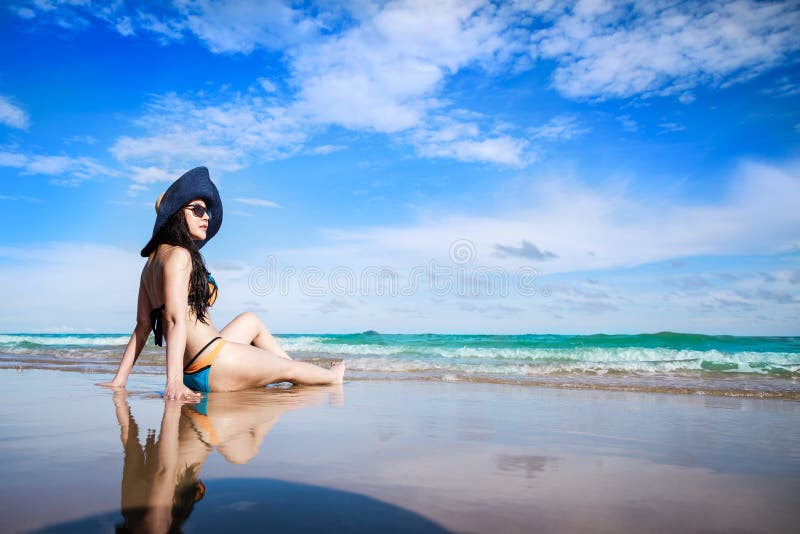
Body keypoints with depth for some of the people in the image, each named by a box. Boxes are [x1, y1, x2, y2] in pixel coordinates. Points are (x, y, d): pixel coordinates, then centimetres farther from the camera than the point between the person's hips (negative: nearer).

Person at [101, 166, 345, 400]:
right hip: (212, 364, -10)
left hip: (192, 370, 10)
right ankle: (331, 377, 39)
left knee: (250, 320, 28)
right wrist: (174, 381, -30)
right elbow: (176, 319, -24)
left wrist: (119, 380, 10)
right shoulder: (179, 255, -14)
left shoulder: (152, 262, 13)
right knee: (287, 368, 11)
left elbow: (143, 325, 11)